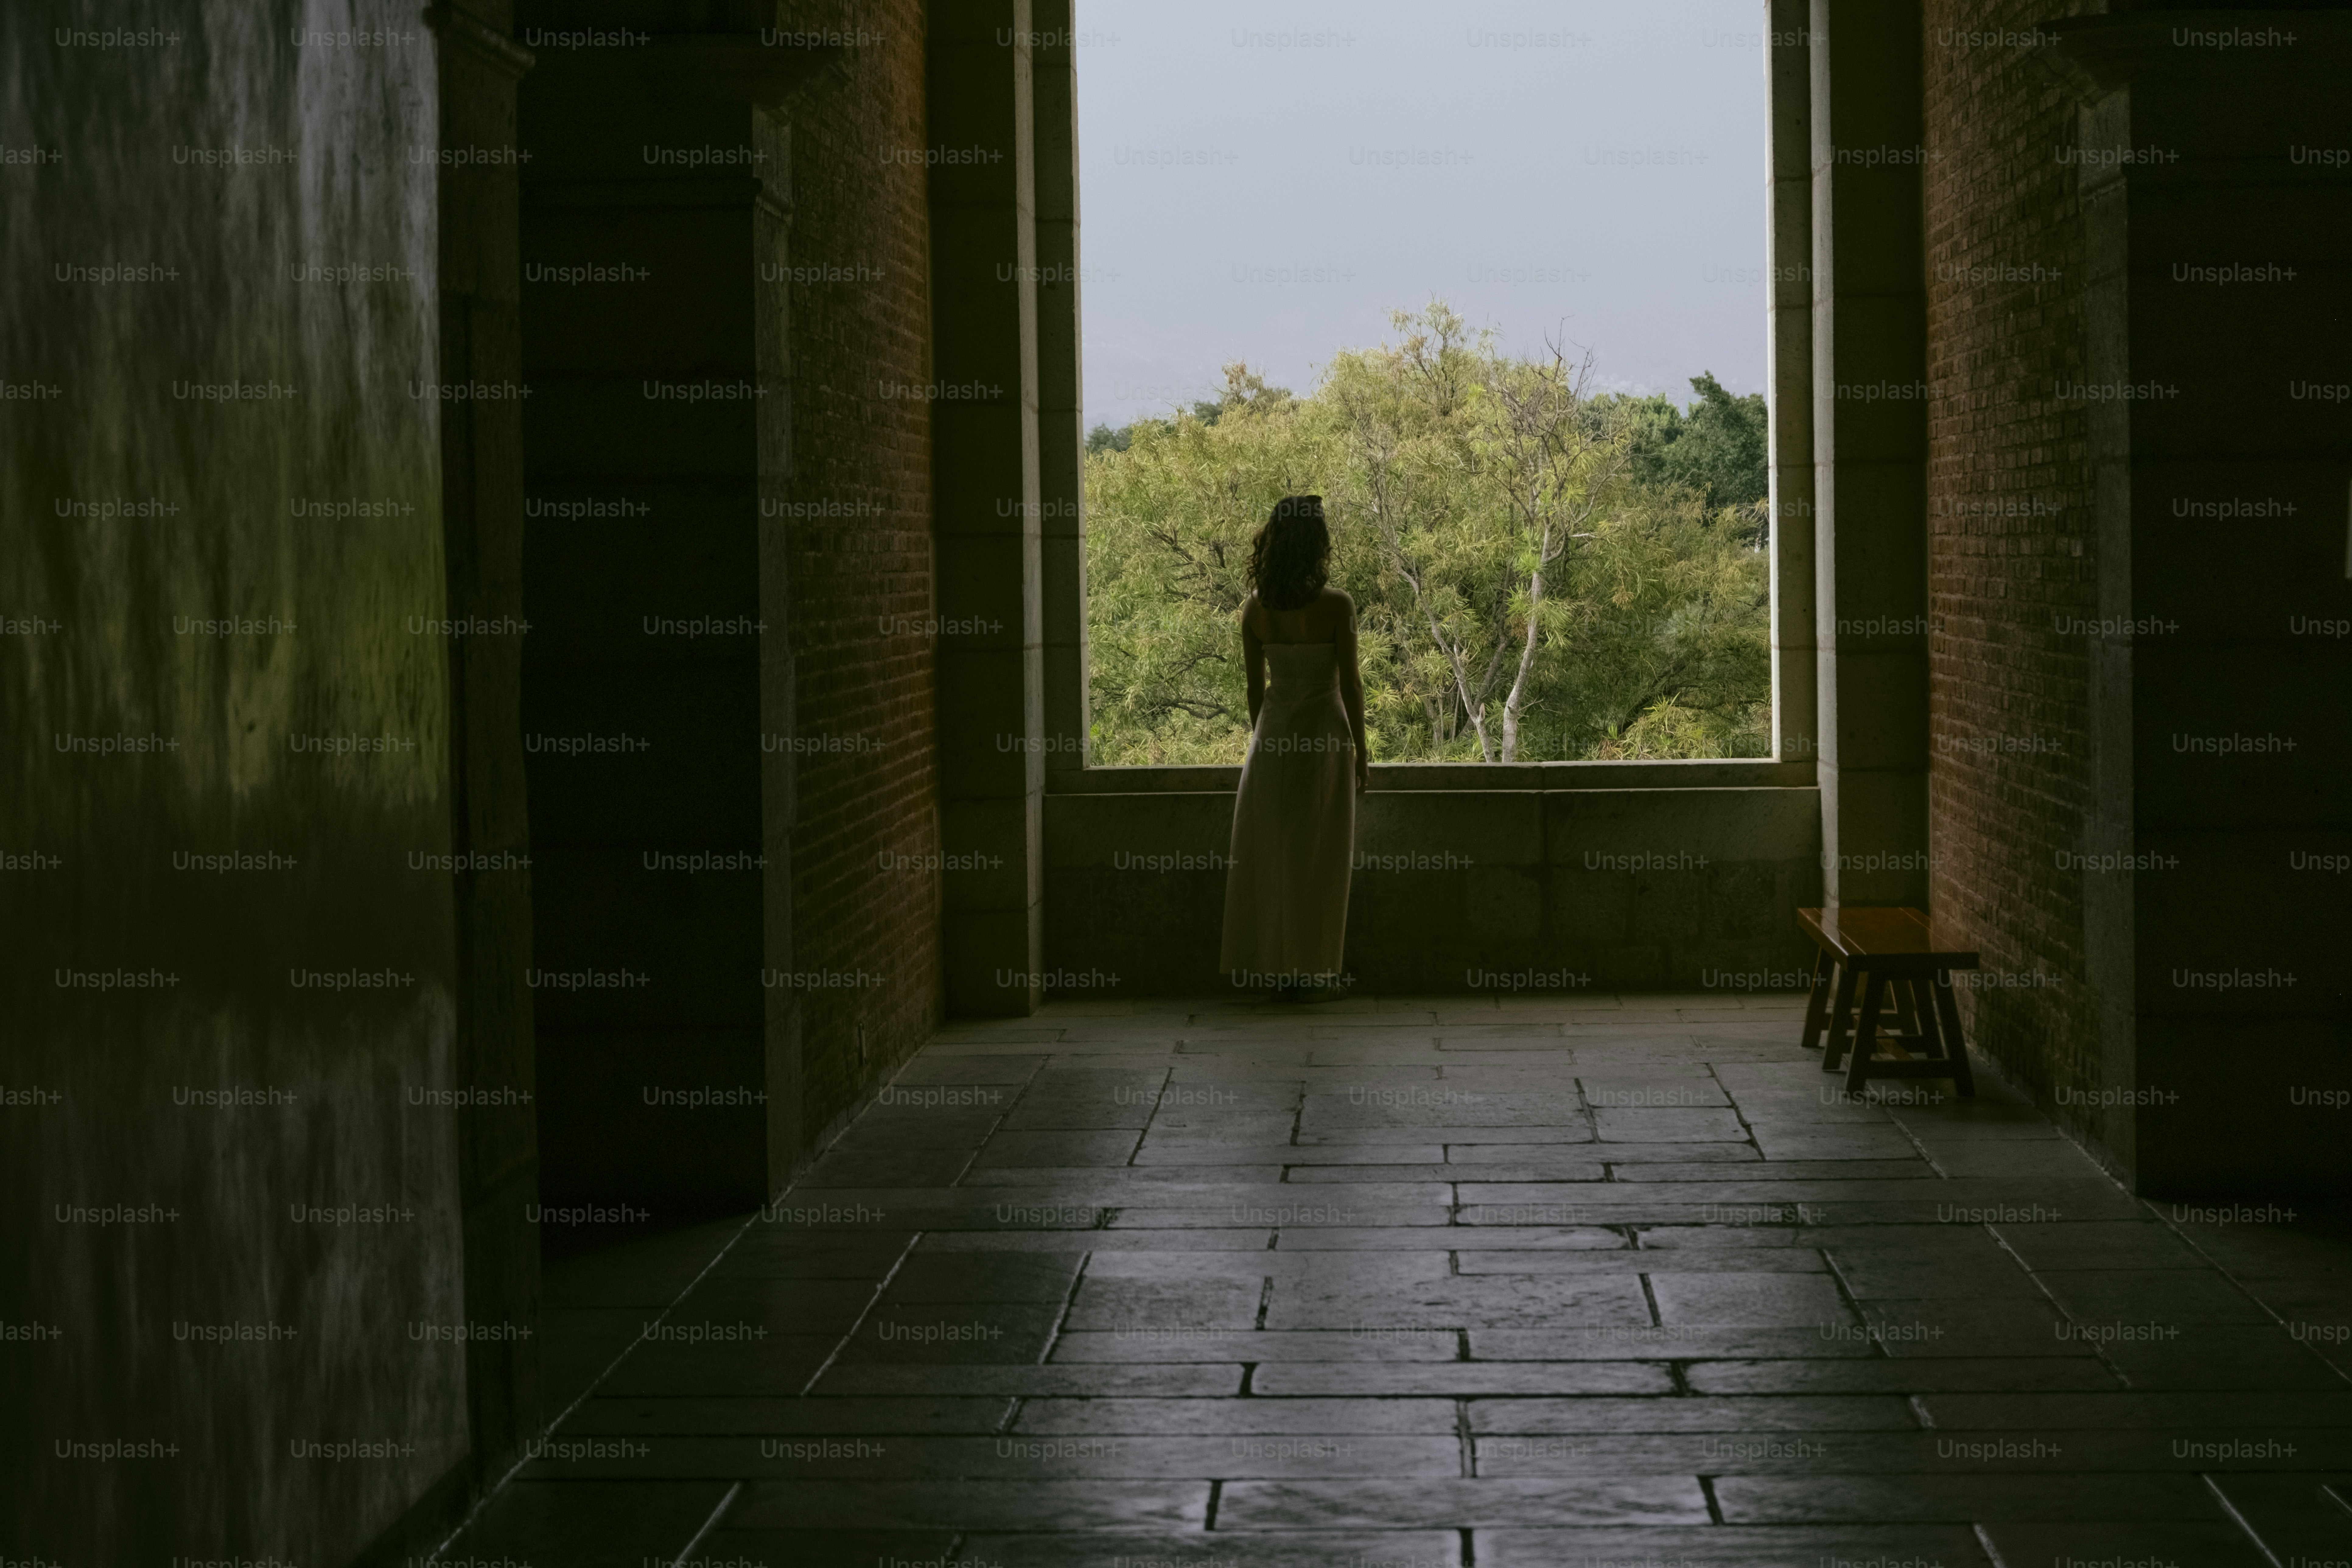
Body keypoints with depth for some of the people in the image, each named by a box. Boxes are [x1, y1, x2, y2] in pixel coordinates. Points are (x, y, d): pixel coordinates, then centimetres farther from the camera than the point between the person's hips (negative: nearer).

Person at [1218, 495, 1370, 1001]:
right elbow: (1350, 683, -10)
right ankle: (1306, 972, 8)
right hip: (1323, 731, -4)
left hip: (1273, 730, 4)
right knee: (1315, 856, 4)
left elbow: (1255, 686, 5)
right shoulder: (1336, 607, -14)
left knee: (1263, 852, 11)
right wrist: (1361, 749, 0)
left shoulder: (1255, 610, -2)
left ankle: (1262, 963, 15)